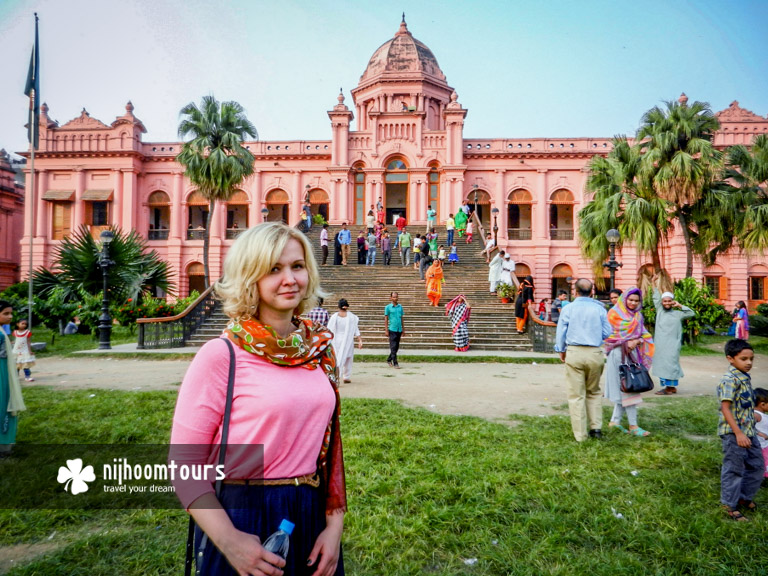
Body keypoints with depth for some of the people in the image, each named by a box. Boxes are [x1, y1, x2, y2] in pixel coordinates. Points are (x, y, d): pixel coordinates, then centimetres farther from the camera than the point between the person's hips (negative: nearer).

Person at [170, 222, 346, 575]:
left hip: (312, 516, 5)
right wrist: (230, 541, -19)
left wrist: (334, 524, 0)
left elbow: (330, 442, 5)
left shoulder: (320, 348, 0)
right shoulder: (221, 355, -14)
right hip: (244, 520, -4)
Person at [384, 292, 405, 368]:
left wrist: (403, 329, 14)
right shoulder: (388, 307, -2)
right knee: (393, 347, -6)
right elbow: (386, 319, -2)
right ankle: (395, 363, -3)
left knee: (397, 347, 11)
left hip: (399, 329, 5)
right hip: (392, 329, -5)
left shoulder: (400, 306, 10)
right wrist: (386, 330, -7)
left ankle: (389, 360, 27)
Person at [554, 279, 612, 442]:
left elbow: (560, 332, 3)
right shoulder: (600, 309, 1)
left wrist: (561, 350, 17)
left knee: (576, 395, 4)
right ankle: (596, 427, 15)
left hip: (574, 353, -2)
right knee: (594, 392, 20)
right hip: (595, 354, 2)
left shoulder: (568, 309, -1)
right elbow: (607, 333, 5)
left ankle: (580, 435, 7)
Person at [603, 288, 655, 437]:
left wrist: (636, 341, -13)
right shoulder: (615, 313, -4)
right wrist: (626, 342, -14)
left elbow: (644, 334, 8)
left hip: (632, 354, 6)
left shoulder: (638, 315, 14)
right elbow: (609, 334, -8)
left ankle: (615, 420, 19)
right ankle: (633, 426, -2)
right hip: (619, 354, -6)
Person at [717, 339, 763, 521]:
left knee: (757, 466, 18)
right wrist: (738, 433, -26)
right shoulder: (730, 380, -20)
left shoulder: (745, 377, 8)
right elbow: (725, 407, -24)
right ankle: (730, 505, 18)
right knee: (734, 469, 3)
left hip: (749, 431, 9)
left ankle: (744, 497, 36)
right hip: (733, 433, -9)